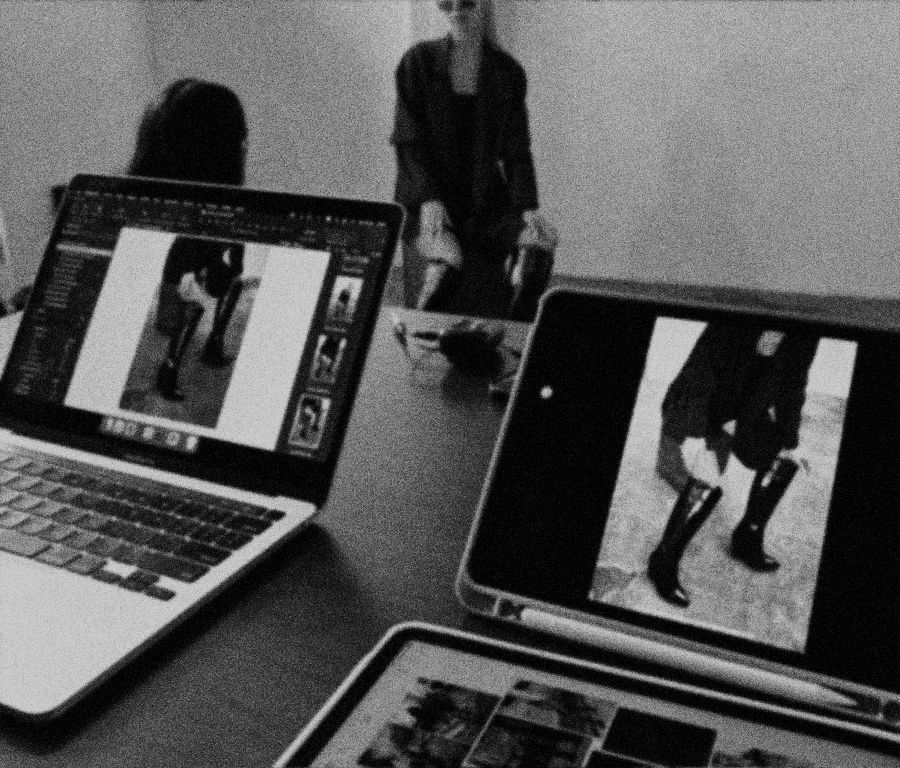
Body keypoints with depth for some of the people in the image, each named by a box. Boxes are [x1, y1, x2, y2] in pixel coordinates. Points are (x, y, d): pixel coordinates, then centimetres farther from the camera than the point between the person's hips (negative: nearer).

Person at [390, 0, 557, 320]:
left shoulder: (508, 73, 7)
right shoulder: (418, 62, 1)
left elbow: (517, 151, 5)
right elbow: (407, 141, -4)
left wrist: (528, 207, -10)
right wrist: (428, 199, -18)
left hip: (487, 199, 3)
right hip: (427, 201, -2)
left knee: (540, 240, -22)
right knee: (445, 260, -32)